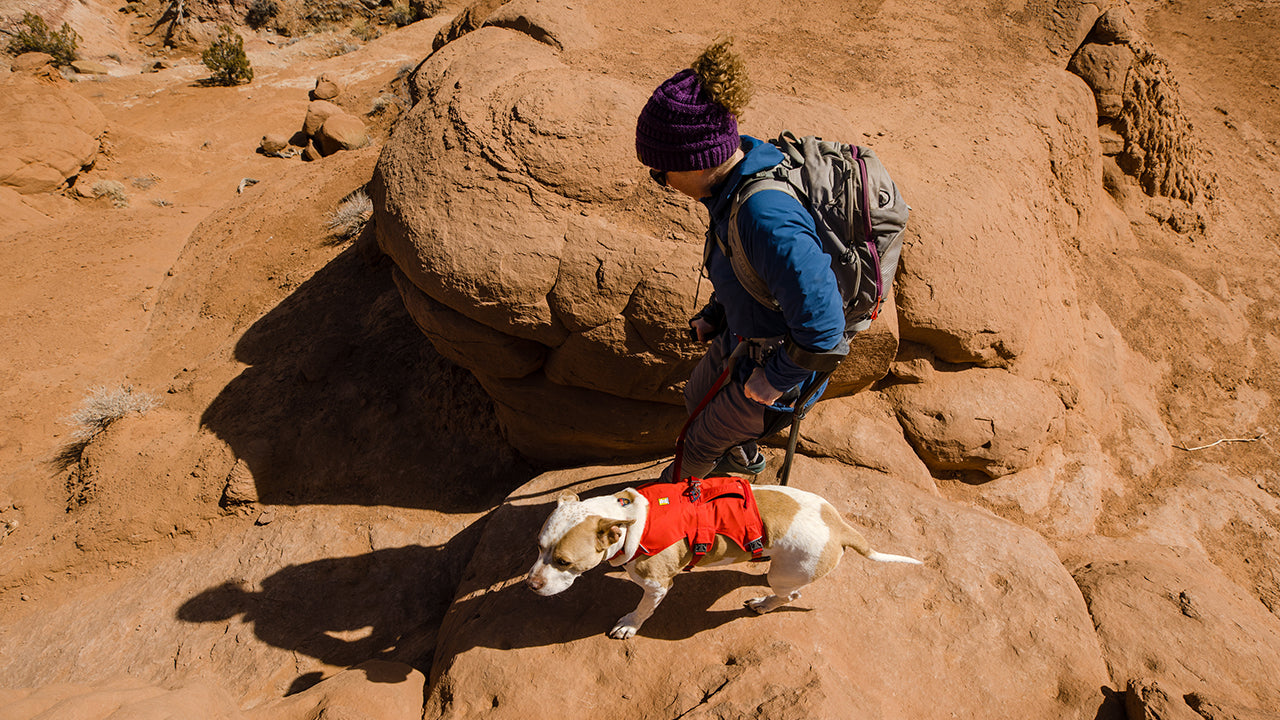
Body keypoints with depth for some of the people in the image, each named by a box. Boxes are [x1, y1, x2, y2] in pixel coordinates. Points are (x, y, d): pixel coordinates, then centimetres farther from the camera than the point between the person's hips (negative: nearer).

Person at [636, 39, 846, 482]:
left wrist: (776, 378, -23)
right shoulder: (737, 183, -11)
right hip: (741, 337, 9)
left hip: (773, 357, -9)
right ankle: (743, 458, 63)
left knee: (701, 444, 17)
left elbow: (821, 326, -37)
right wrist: (713, 316, 10)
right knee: (697, 399, 33)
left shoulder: (767, 217, -41)